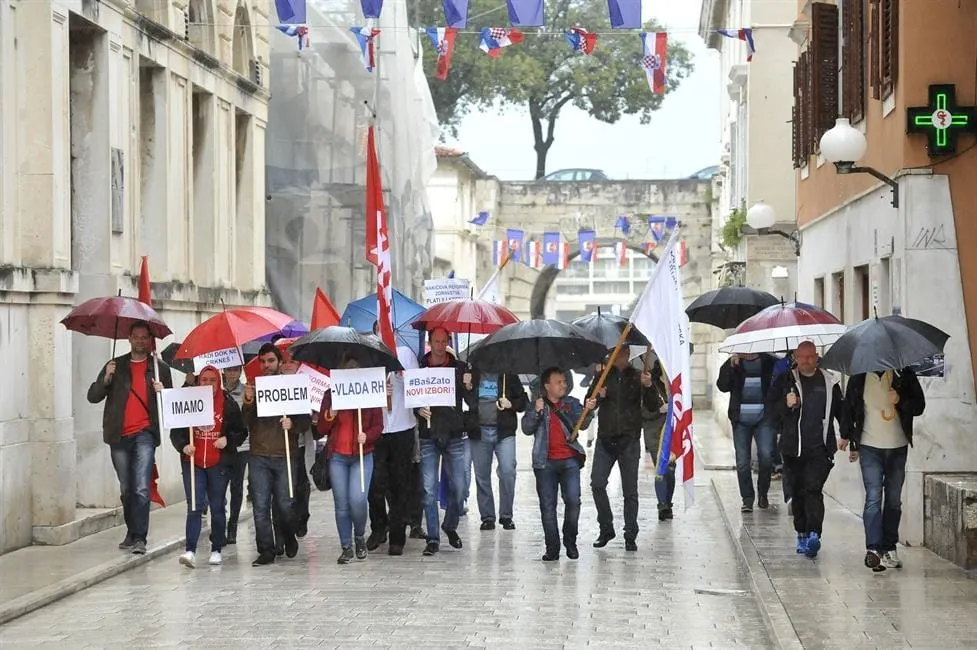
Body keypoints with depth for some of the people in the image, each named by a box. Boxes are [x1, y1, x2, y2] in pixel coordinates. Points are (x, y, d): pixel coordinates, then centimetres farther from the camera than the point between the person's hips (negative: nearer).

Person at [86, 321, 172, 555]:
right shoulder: (116, 366, 11)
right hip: (119, 436, 2)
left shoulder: (160, 369, 10)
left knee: (141, 488, -15)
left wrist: (161, 392, -8)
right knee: (126, 489, 11)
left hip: (145, 434, -2)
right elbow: (93, 396, 5)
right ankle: (132, 533, 25)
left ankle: (139, 538, -15)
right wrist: (106, 379, -12)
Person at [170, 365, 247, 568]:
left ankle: (216, 550, 19)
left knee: (217, 507, 9)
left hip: (219, 464, 0)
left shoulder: (229, 404, 0)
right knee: (194, 507, -8)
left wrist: (228, 440, -12)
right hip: (193, 462, 0)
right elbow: (176, 431, 4)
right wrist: (183, 446, -14)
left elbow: (241, 431, 6)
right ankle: (190, 551, -12)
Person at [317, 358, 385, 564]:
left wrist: (366, 436, -16)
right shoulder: (330, 395, 6)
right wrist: (330, 415, -12)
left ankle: (360, 537, 11)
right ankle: (346, 547, 13)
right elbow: (322, 429, 7)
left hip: (362, 456, -2)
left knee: (357, 499, -16)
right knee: (341, 504, 2)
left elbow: (378, 426, 4)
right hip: (337, 456, 2)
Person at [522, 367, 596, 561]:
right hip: (545, 463, 0)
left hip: (569, 460, 0)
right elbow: (527, 429, -1)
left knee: (573, 501, -9)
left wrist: (588, 410, -24)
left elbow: (582, 423, -5)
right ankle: (552, 548, 4)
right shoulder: (536, 405, 8)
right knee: (547, 505, -1)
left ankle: (570, 541, 9)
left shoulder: (572, 403, 9)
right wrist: (537, 411, -15)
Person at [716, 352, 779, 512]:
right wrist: (731, 366, -14)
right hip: (741, 420, 2)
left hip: (763, 417, -1)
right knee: (742, 462, 2)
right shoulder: (733, 364, 7)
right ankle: (747, 499, 12)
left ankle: (762, 493, 9)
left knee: (766, 455, -13)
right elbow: (722, 386, -4)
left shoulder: (769, 362, 3)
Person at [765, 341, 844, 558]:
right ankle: (802, 534, 19)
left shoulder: (829, 381, 9)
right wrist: (786, 405, -14)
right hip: (793, 448, 2)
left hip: (820, 448, -2)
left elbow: (840, 408, 18)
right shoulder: (785, 381, 7)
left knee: (813, 489, -15)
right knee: (797, 492, 8)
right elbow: (769, 408, 5)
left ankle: (814, 534, -24)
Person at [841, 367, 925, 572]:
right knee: (874, 497, -12)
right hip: (870, 447, -2)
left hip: (898, 447, 2)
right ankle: (873, 549, -18)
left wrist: (900, 400, -14)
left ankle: (889, 548, 18)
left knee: (894, 499, 9)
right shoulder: (860, 378, 2)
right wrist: (847, 436, 11)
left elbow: (919, 405, 4)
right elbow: (849, 407, 12)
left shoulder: (903, 375, 2)